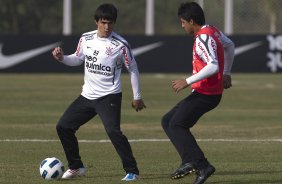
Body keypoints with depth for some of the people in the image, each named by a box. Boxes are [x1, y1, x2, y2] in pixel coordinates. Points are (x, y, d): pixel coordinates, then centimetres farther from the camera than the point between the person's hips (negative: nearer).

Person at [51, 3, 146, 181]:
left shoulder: (120, 44, -13)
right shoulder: (86, 38, 0)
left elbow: (133, 69, -4)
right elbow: (78, 59, 16)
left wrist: (137, 97, 0)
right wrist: (62, 58, -5)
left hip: (109, 96, -6)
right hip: (87, 96, 6)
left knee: (113, 131, -25)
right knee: (63, 126, 6)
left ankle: (132, 170, -14)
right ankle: (76, 167, 22)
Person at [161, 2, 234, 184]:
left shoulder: (203, 38, -19)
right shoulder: (213, 31, 12)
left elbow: (212, 66, -30)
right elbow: (229, 46, 30)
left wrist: (187, 81, -27)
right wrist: (226, 74, 38)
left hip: (205, 93, -10)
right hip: (209, 92, 10)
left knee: (176, 125, -12)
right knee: (168, 121, 10)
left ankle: (202, 165, -16)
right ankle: (190, 161, -1)